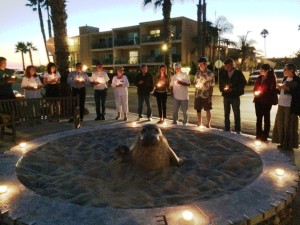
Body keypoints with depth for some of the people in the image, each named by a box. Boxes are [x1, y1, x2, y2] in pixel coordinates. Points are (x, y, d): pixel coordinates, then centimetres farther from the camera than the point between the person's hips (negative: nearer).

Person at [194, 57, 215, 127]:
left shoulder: (210, 74, -7)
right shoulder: (197, 73, 7)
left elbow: (211, 86, -8)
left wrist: (210, 96, -12)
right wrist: (195, 93, 3)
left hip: (206, 95, -4)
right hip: (197, 95, 4)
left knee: (207, 110, 6)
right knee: (198, 110, 11)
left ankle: (208, 124, 19)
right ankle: (199, 124, 25)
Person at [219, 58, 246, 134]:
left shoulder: (238, 73, -6)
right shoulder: (223, 73, 2)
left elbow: (243, 83, -4)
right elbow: (220, 82, 13)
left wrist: (233, 89, -13)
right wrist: (223, 88, -7)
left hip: (235, 96, -3)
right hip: (226, 96, 3)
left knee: (236, 113, 2)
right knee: (226, 113, 10)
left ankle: (237, 130, 10)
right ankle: (227, 129, 21)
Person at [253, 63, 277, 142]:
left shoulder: (271, 79, -9)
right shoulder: (259, 78, 9)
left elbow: (272, 90, -11)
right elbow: (255, 87, 16)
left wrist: (262, 93, -16)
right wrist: (255, 92, -4)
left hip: (266, 101, -6)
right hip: (258, 100, 6)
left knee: (266, 118, 4)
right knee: (259, 118, 11)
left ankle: (265, 136, 10)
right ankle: (258, 135, 21)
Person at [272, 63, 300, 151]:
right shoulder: (285, 79, 13)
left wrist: (286, 88, -20)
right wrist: (280, 88, 4)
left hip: (290, 106, -7)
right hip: (281, 105, 7)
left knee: (289, 126, 0)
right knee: (280, 124, 11)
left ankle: (289, 144, 11)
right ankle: (283, 143, 22)